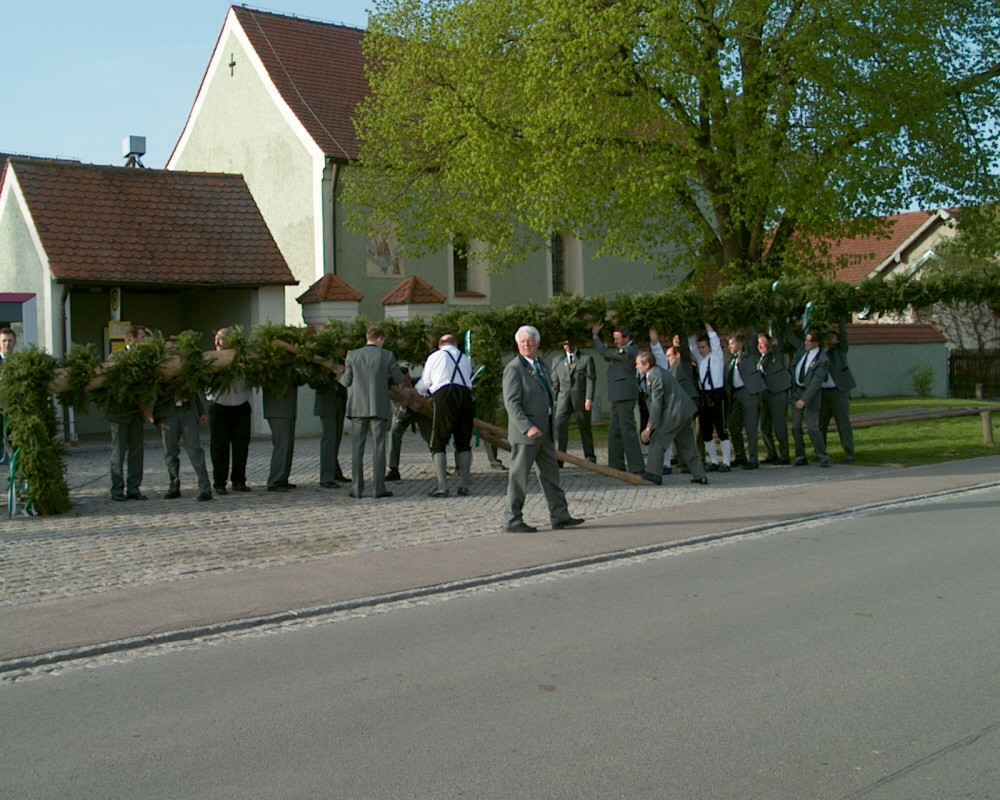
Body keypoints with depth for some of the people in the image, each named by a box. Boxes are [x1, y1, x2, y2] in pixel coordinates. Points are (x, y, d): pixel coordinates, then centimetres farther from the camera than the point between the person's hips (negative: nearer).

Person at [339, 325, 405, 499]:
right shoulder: (387, 356, -4)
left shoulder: (352, 356, 1)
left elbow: (346, 381, 5)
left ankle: (356, 488, 4)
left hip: (358, 407, 2)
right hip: (379, 406, -2)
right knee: (379, 446, 3)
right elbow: (399, 379, 5)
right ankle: (380, 487, 2)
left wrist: (340, 374, 28)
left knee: (357, 446, 7)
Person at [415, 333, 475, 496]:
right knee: (464, 443, 11)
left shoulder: (435, 356, 15)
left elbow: (424, 382, 18)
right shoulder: (465, 359, 25)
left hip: (444, 397, -3)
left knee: (438, 444, 1)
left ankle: (442, 486, -9)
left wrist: (414, 393, 40)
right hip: (465, 396, 3)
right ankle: (465, 484, 6)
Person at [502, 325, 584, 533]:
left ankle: (559, 515, 21)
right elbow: (511, 402, -18)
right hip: (525, 433, -9)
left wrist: (551, 426, 16)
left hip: (545, 430, 9)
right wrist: (527, 427, -26)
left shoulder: (541, 365, 15)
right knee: (519, 477, -2)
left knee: (551, 474, 13)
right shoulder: (514, 368, -12)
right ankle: (512, 520, 5)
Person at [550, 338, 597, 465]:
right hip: (563, 398, 2)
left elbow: (591, 380, 0)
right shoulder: (557, 360, 14)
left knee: (585, 428, 7)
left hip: (581, 399, -2)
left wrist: (589, 399, -10)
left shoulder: (586, 359, 6)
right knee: (559, 426, -13)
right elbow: (554, 381, 13)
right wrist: (553, 399, 5)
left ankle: (590, 457, 20)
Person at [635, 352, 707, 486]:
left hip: (675, 413, -10)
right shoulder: (659, 371, 16)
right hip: (686, 411, 10)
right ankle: (700, 475, 18)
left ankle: (653, 473, -9)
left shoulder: (655, 376, -14)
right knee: (687, 444, 15)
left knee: (657, 440, -5)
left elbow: (656, 403, -19)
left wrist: (649, 427, -21)